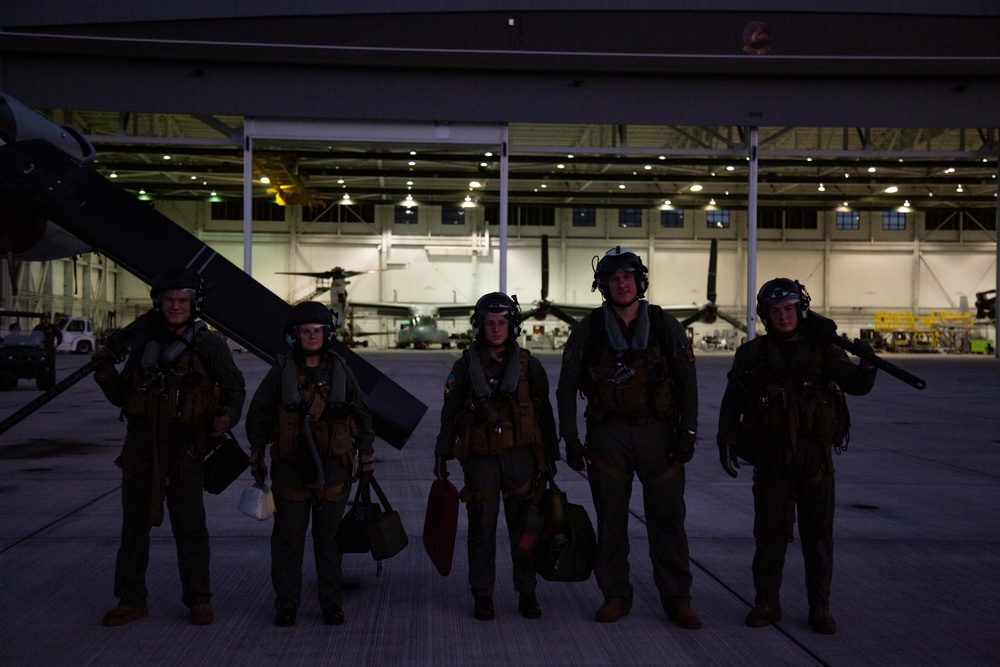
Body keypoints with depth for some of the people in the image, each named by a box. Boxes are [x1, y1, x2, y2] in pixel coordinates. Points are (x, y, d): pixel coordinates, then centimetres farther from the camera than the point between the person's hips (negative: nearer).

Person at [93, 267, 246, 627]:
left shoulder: (210, 345, 0)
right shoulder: (146, 345, 11)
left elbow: (234, 387, 4)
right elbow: (121, 396, 15)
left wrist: (228, 415, -15)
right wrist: (105, 369, -2)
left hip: (185, 451, -4)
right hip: (141, 449, 4)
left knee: (190, 527, 3)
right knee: (134, 526, 10)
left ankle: (198, 600, 16)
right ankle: (131, 600, 22)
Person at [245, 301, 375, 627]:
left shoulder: (340, 370, 6)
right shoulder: (281, 372, 1)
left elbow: (362, 415, 13)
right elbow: (257, 413, 10)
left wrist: (366, 456, 12)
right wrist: (257, 456, 10)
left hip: (333, 468, 1)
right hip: (290, 468, -1)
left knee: (329, 538, 6)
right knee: (288, 537, 5)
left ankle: (332, 603, 17)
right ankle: (286, 604, 17)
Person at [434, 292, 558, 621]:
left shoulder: (528, 365, 5)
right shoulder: (466, 365, 3)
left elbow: (544, 412, 11)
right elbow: (449, 412, 7)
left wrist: (550, 456, 10)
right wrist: (442, 453, 3)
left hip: (521, 456, 1)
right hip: (480, 458, -1)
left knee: (524, 526, 3)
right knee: (482, 528, 2)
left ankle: (527, 594, 15)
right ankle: (482, 597, 13)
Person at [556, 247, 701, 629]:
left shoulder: (666, 327, 4)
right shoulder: (588, 330, 3)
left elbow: (687, 384, 6)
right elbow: (567, 387, 6)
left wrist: (687, 434, -2)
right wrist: (571, 440, 0)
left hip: (658, 433, 0)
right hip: (607, 435, 0)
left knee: (667, 518, 2)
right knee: (611, 519, 6)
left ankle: (677, 599, 13)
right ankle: (615, 596, 19)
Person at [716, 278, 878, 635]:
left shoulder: (822, 350, 4)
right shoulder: (752, 354, 5)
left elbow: (855, 386, -8)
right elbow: (731, 402, 9)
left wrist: (867, 365, -28)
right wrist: (726, 441, 0)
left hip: (815, 457, 0)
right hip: (771, 458, 0)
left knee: (818, 534, 5)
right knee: (770, 532, 7)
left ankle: (819, 607, 17)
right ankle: (766, 603, 19)